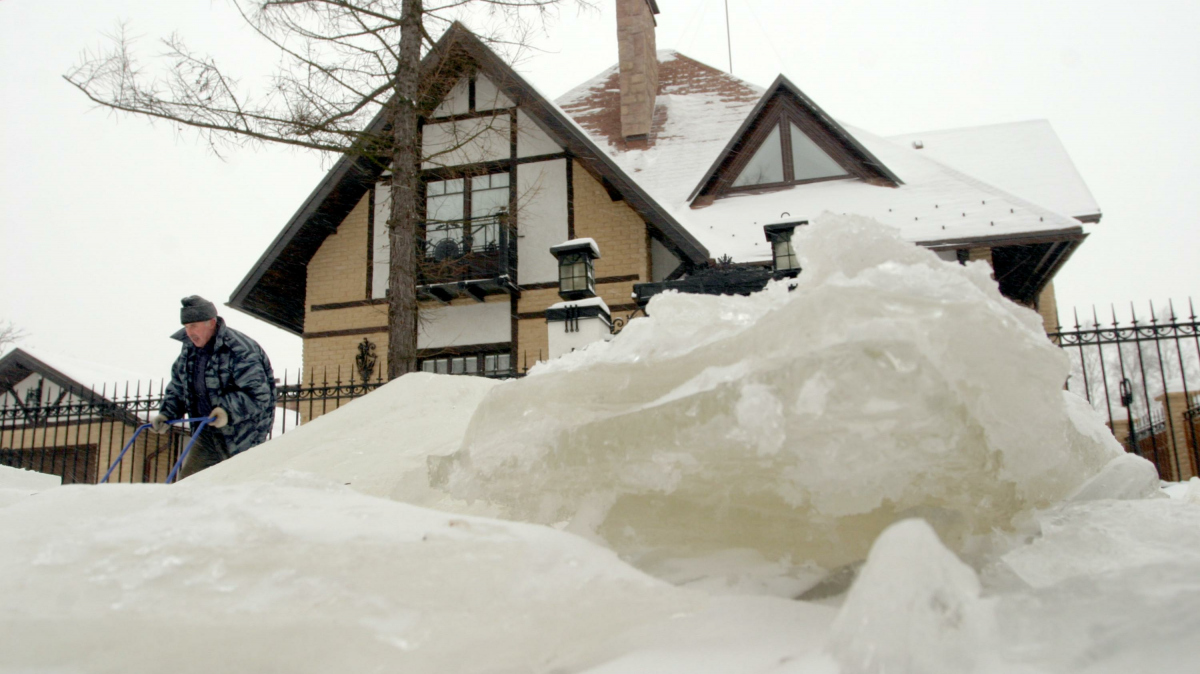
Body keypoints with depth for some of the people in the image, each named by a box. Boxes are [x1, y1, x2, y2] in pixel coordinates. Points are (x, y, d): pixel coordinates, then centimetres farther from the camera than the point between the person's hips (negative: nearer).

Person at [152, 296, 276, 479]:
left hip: (243, 435, -7)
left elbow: (258, 394, -25)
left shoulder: (239, 350, -21)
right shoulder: (189, 352, 5)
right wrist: (166, 414, 0)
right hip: (208, 433, 7)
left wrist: (228, 410, -36)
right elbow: (177, 390, 16)